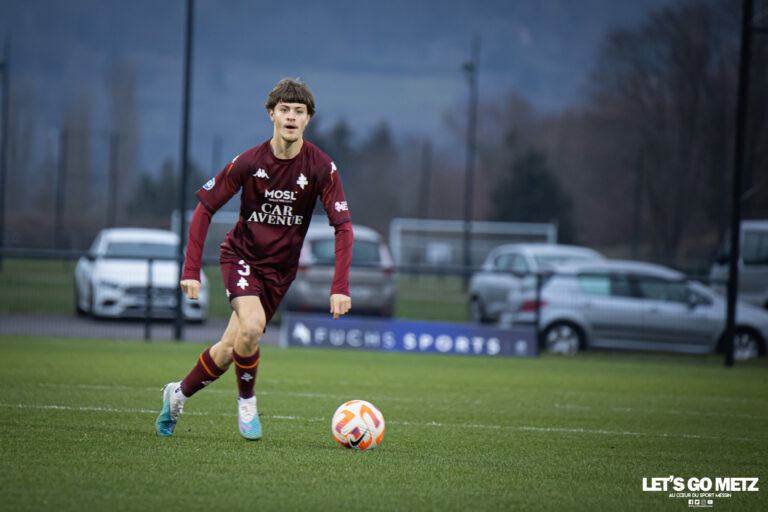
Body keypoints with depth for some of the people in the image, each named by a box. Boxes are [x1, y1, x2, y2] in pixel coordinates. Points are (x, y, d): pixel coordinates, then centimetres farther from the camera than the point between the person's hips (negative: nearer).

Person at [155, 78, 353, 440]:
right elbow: (204, 209, -6)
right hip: (241, 256, -2)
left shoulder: (321, 168, -13)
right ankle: (246, 402, -4)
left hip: (280, 269, 2)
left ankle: (179, 393, 29)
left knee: (231, 349, 2)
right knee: (251, 325, -28)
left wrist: (340, 287, -21)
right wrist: (191, 270, -12)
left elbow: (343, 227, -11)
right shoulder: (249, 162, -14)